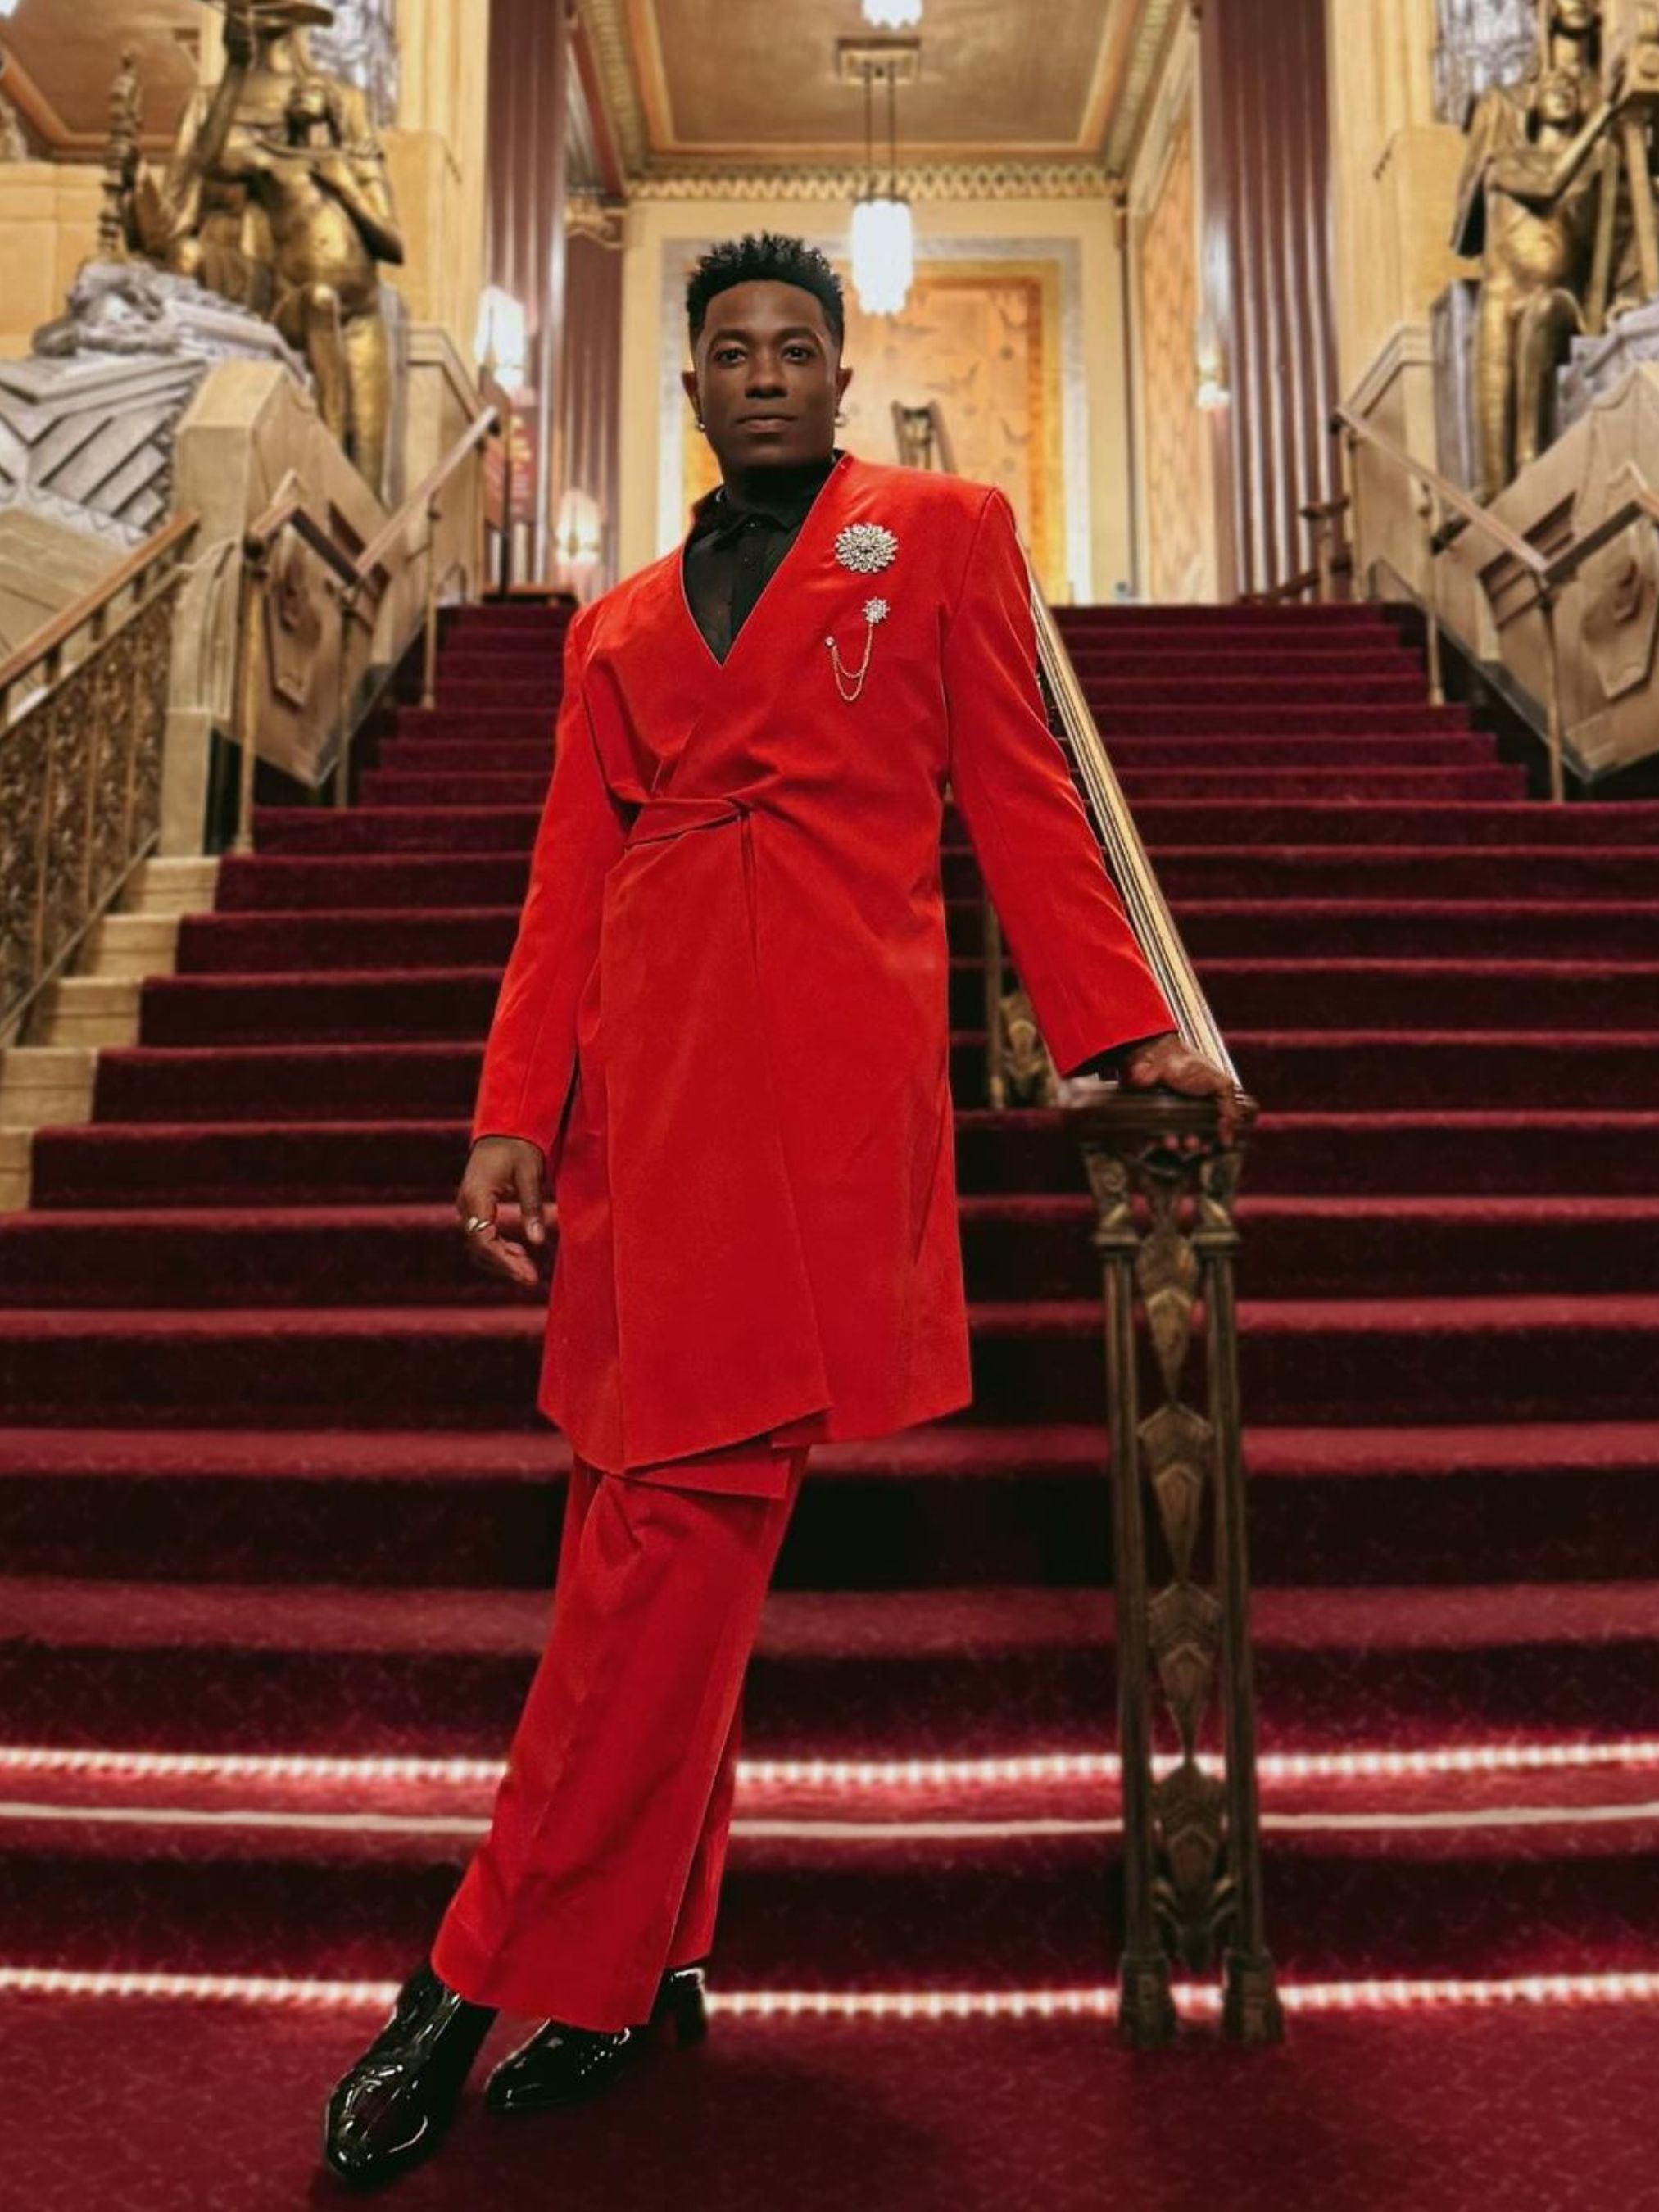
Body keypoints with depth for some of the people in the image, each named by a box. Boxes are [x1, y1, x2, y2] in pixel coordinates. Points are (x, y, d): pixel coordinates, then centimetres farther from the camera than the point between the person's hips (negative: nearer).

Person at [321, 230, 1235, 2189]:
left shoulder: (944, 533, 15)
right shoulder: (619, 620, 23)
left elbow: (1019, 797, 10)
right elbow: (566, 886, 15)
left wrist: (1123, 1031, 2)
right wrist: (511, 1117, 3)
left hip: (827, 1085, -4)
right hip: (643, 1088, 5)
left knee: (685, 1513, -9)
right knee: (648, 1516, 6)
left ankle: (500, 1975, 5)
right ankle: (646, 1960, 20)